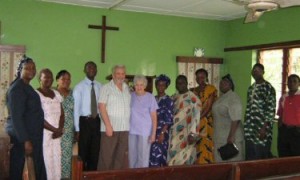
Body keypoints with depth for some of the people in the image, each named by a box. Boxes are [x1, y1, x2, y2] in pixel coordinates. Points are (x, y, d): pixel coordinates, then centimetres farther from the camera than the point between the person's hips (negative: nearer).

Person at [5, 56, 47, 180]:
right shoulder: (16, 88, -16)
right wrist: (26, 141, -23)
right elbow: (16, 118, -21)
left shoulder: (27, 87, 14)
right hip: (22, 140, -9)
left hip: (31, 137, 9)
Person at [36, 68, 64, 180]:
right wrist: (54, 129, -11)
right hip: (43, 133, -6)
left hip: (56, 133, 6)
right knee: (45, 161, -8)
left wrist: (60, 129, -4)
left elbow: (61, 114, 12)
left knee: (57, 160, 4)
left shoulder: (56, 94, 13)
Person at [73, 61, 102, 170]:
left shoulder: (99, 86, 5)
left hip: (97, 121, 4)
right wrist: (77, 129, -11)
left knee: (95, 151, 13)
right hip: (84, 121, -3)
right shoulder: (79, 87, -7)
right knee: (83, 151, 8)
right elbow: (76, 108, -9)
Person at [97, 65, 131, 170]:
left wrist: (130, 124, 6)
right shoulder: (106, 88, -1)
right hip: (110, 127, -5)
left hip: (125, 128, 5)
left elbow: (130, 107, 16)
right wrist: (108, 125, -15)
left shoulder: (127, 89, 14)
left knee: (121, 156, 8)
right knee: (106, 157, -1)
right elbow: (101, 107, -8)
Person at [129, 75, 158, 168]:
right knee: (132, 156, 9)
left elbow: (154, 117, -1)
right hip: (131, 131, 3)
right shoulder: (130, 96, 5)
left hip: (145, 132, -3)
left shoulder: (150, 97, -1)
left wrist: (153, 133, -7)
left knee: (143, 157, 0)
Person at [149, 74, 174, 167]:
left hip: (162, 131, -5)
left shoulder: (168, 100, -1)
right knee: (152, 153, 1)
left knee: (158, 154, -10)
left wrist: (162, 133, -16)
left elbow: (169, 119, -8)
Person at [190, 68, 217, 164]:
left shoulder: (211, 89, 0)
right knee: (195, 147, 2)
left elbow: (210, 106, -8)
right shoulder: (193, 91, 15)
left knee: (205, 147, -7)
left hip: (206, 123, -4)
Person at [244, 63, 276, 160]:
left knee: (261, 158, -1)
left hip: (261, 128, -7)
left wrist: (264, 128, -18)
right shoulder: (251, 88, 15)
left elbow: (271, 110, -13)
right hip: (249, 129, 7)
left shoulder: (268, 88, -8)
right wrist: (245, 125, 14)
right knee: (249, 158, 11)